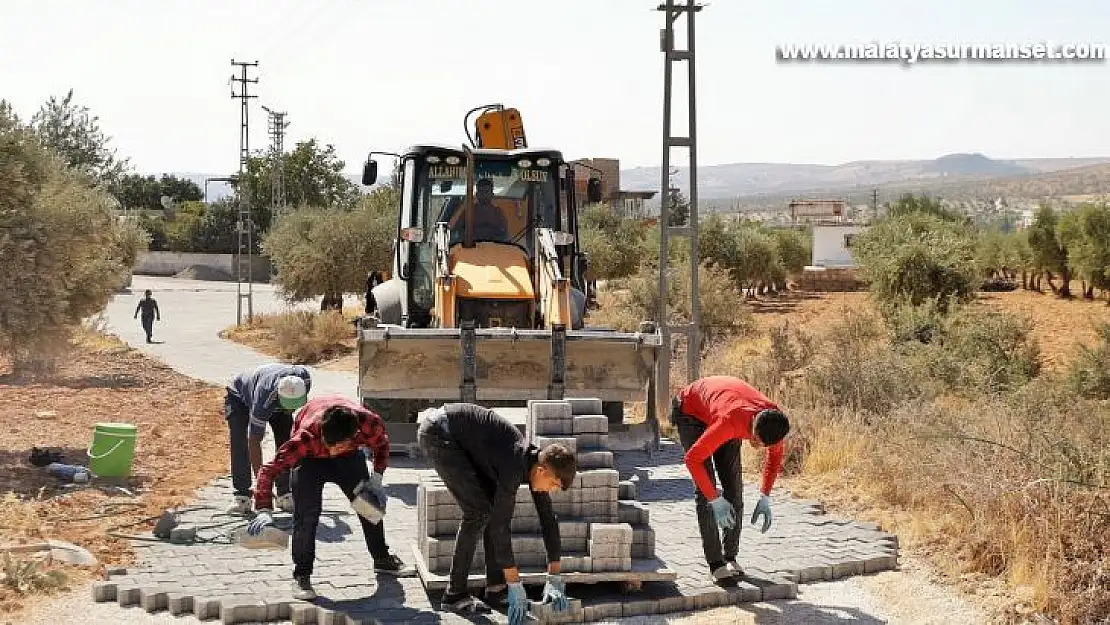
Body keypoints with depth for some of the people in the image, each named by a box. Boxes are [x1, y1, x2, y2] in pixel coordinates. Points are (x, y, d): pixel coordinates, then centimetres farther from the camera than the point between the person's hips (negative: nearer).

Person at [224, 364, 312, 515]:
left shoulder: (304, 377, -35)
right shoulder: (263, 400, -46)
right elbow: (254, 442, -41)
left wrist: (289, 411, 5)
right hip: (240, 397, -4)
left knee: (286, 441, -10)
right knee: (240, 445, -21)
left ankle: (284, 495, -2)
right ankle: (242, 499, -17)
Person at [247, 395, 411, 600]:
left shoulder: (369, 423, -38)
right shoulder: (306, 436, -44)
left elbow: (382, 445, -11)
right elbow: (268, 470, -39)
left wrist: (376, 479, -21)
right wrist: (264, 511, -47)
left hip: (349, 457, 3)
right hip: (310, 457, -3)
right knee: (307, 513, -18)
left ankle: (382, 559, 30)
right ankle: (301, 576, -6)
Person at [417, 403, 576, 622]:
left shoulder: (537, 463, -3)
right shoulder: (514, 467, -28)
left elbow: (548, 518, 4)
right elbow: (501, 525, -27)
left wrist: (555, 578, 5)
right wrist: (515, 586, -23)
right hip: (436, 433, -9)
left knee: (495, 506, 5)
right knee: (479, 510, -13)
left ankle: (495, 587, 11)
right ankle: (455, 595, -6)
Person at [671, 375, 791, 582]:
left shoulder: (774, 421, -27)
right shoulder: (730, 421, -45)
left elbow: (775, 454, -3)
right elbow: (692, 459, -38)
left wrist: (765, 498, -9)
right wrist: (715, 500, -36)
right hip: (690, 412, -6)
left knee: (734, 488, -3)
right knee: (704, 489, -15)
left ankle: (730, 557, 6)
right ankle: (716, 563, -13)